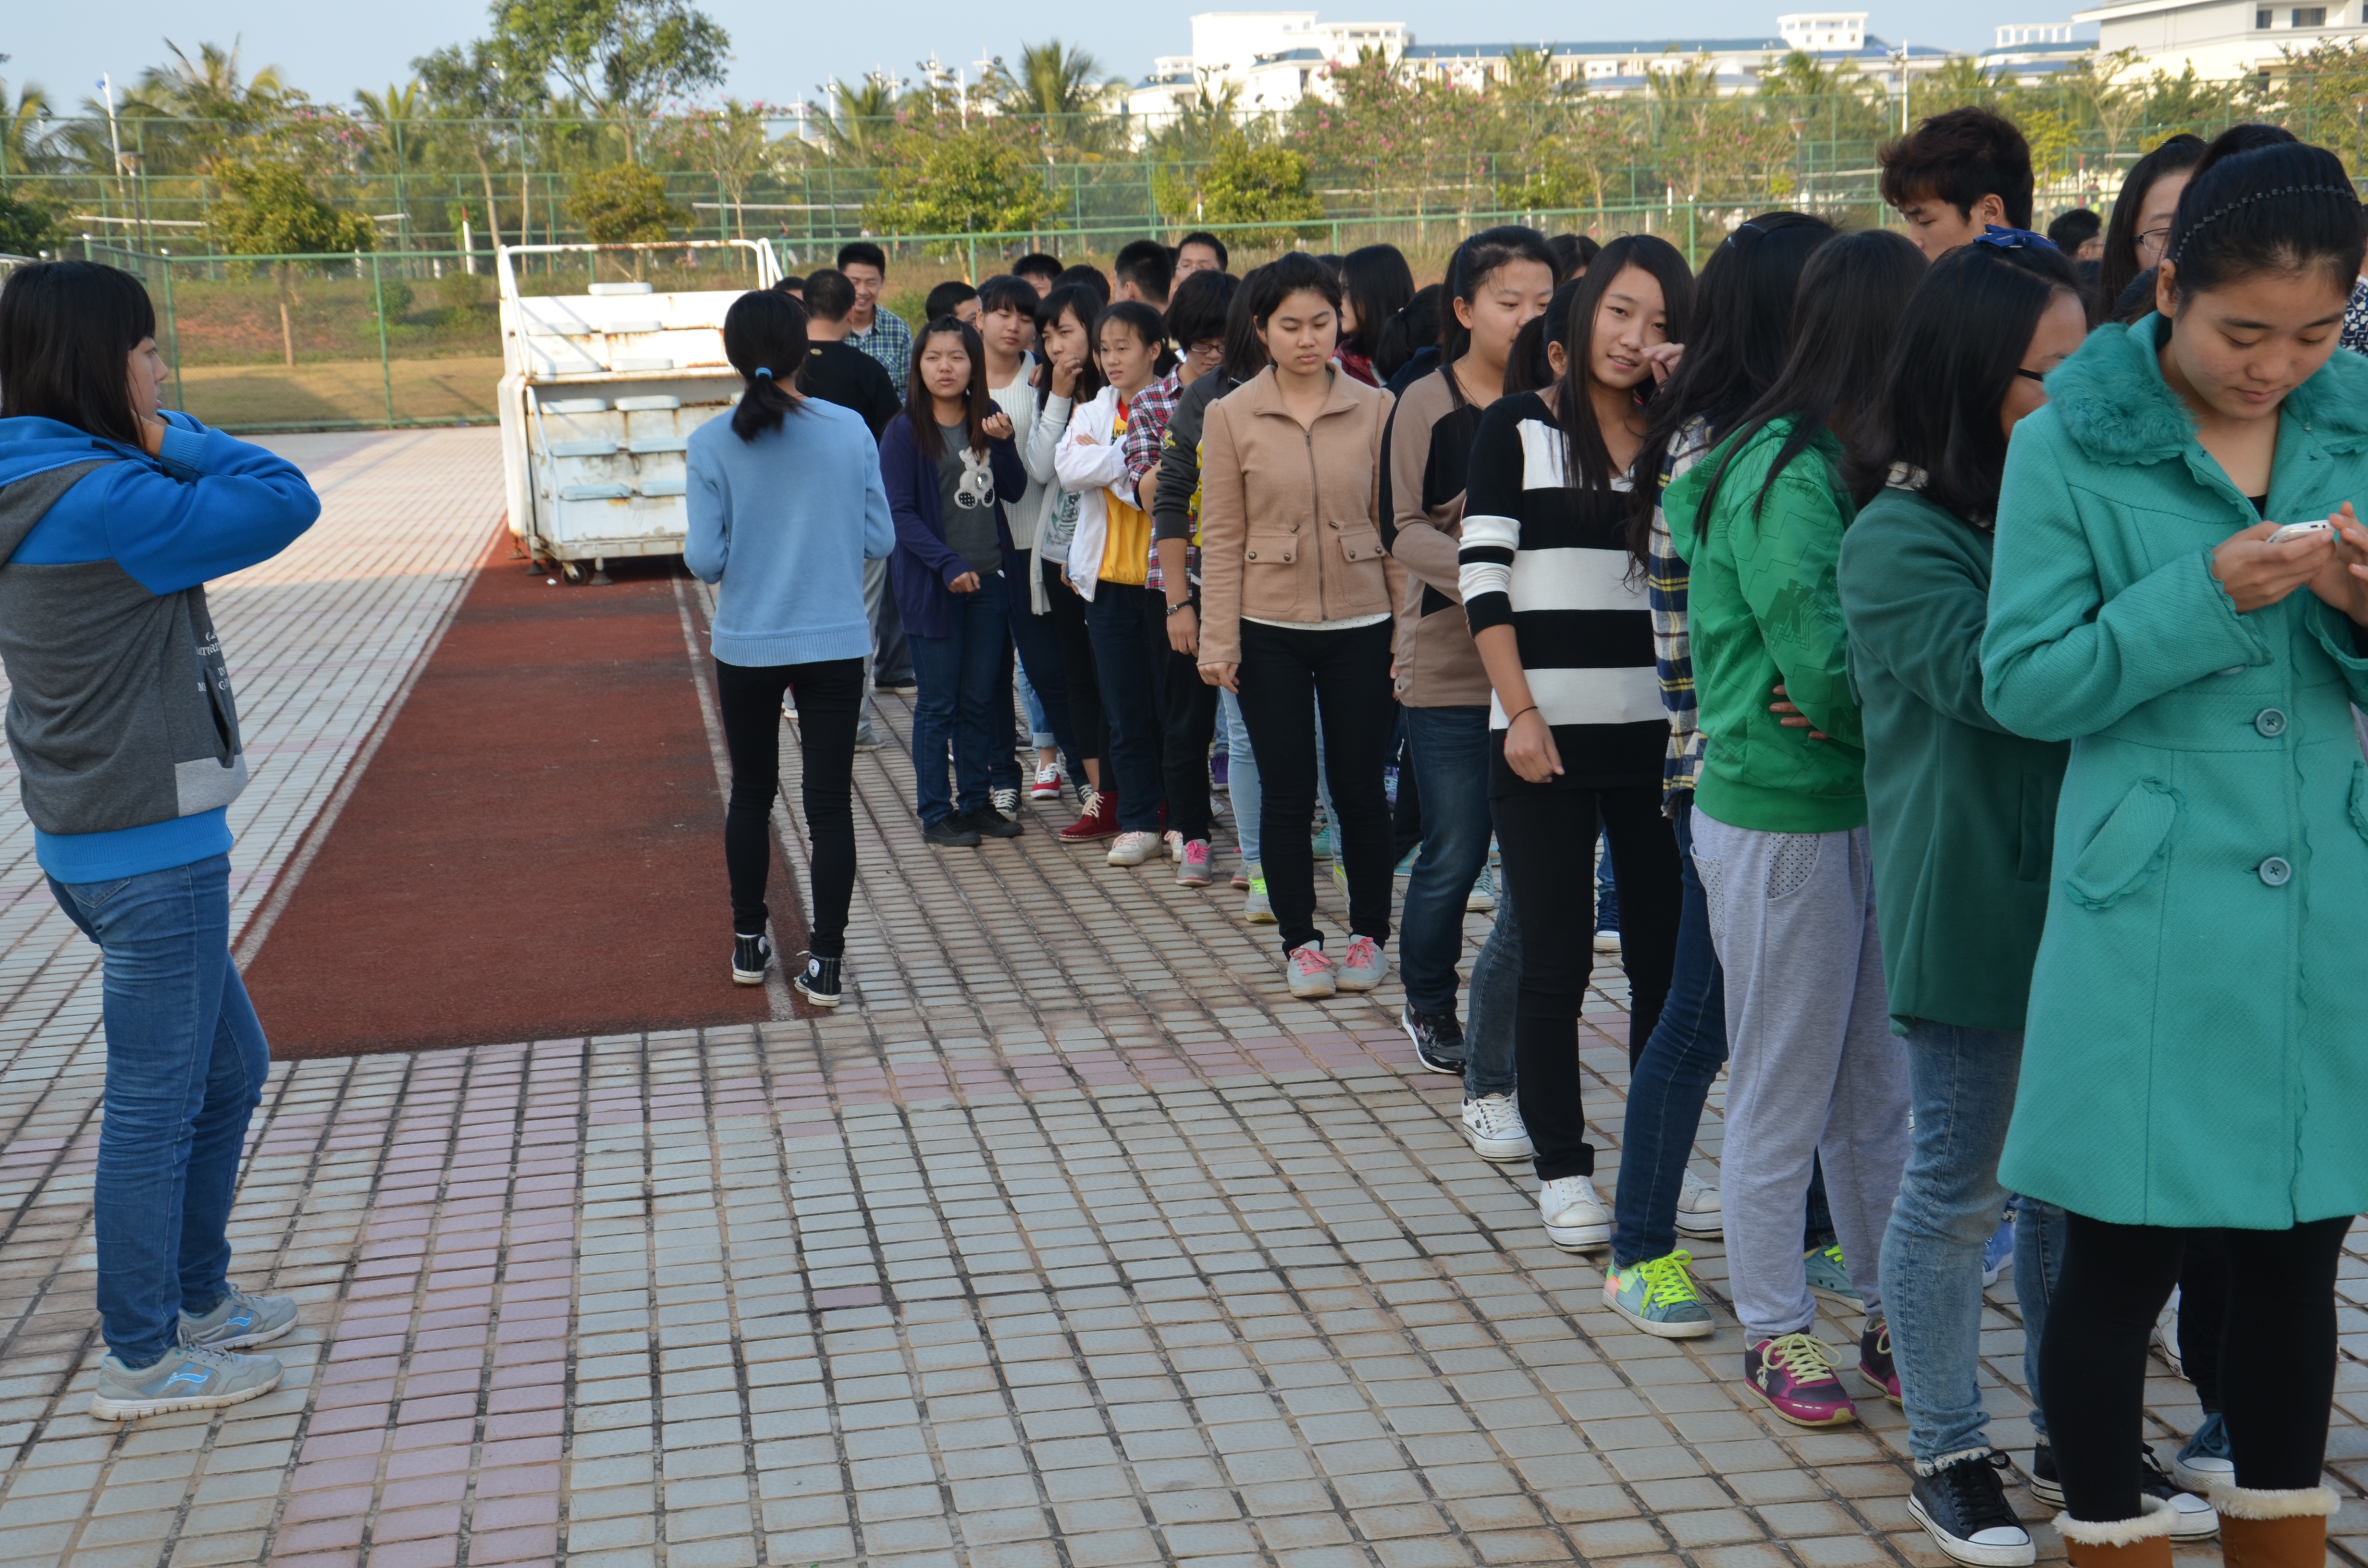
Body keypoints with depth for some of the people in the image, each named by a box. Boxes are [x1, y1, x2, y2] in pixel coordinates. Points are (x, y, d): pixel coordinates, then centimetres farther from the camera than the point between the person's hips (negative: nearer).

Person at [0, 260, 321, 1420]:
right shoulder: (101, 500, -21)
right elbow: (283, 501, -19)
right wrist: (167, 439, -8)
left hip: (94, 835, 10)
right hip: (151, 852, -10)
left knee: (230, 1070, 22)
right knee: (158, 1099, 2)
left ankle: (197, 1299, 35)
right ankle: (141, 1361, 15)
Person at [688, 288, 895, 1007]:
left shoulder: (713, 444, -10)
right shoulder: (850, 431, -6)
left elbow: (705, 559, -10)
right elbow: (880, 541, -2)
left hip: (747, 646, 0)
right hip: (835, 644, 0)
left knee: (752, 793, 18)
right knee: (830, 801, 5)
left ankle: (748, 943, 29)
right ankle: (824, 963, 4)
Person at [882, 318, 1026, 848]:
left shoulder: (985, 419, 8)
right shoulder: (904, 432, -7)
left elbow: (1015, 491, 8)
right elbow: (901, 513, -11)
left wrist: (1002, 444, -10)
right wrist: (948, 564, -19)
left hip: (988, 580, 5)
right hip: (933, 585, -5)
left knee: (981, 700, 12)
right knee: (939, 703, 1)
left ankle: (975, 801, 23)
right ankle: (936, 813, 10)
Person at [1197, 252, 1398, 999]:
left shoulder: (1375, 408, 1)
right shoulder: (1231, 416, -1)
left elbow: (1394, 524, 3)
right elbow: (1222, 537, 0)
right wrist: (1219, 640, -4)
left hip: (1360, 626, 0)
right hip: (1269, 630, 0)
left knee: (1361, 790, 6)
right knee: (1286, 794, 5)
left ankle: (1368, 935, 22)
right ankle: (1300, 940, 18)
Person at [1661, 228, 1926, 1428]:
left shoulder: (1839, 465, 9)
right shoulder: (1786, 477, -19)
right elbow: (1827, 667, -23)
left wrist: (1859, 695, -16)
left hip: (1859, 810, 9)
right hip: (1779, 823, -9)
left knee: (1875, 1090, 17)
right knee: (1782, 1095, 6)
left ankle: (1891, 1309, 30)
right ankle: (1777, 1330, 21)